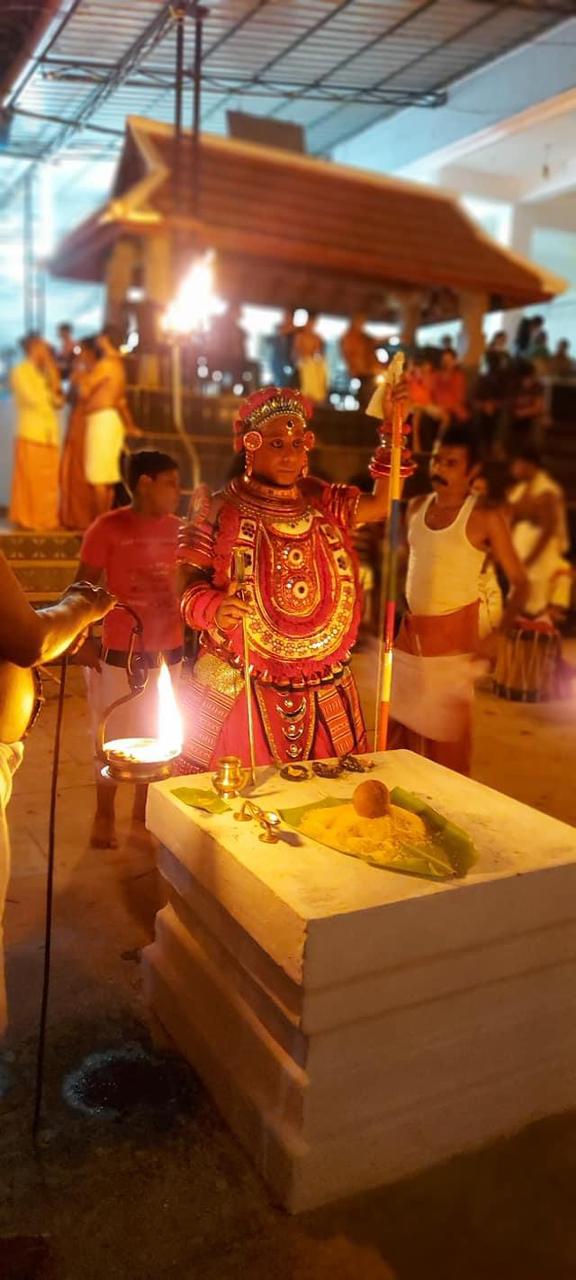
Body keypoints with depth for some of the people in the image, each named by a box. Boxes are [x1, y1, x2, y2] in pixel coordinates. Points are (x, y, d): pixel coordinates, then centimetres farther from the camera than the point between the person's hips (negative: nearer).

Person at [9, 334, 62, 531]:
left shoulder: (45, 372, 19)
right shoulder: (20, 371, -3)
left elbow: (57, 399, 10)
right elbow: (33, 399, -14)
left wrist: (52, 372, 1)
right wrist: (51, 397, 4)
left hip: (49, 434, 7)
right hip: (31, 433, -7)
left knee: (49, 481, 5)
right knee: (30, 481, -5)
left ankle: (46, 519, 10)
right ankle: (27, 520, 1)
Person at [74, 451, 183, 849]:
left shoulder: (176, 528, 3)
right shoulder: (107, 528, -11)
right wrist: (83, 641, -12)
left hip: (168, 651, 5)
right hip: (119, 653, -4)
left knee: (156, 735, 14)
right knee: (115, 739, 7)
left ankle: (144, 807, 34)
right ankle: (104, 815, 27)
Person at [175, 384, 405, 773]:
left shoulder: (323, 503, 7)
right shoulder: (223, 511, -7)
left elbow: (381, 504, 4)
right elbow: (188, 583, -5)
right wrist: (213, 606, -27)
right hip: (242, 689, -4)